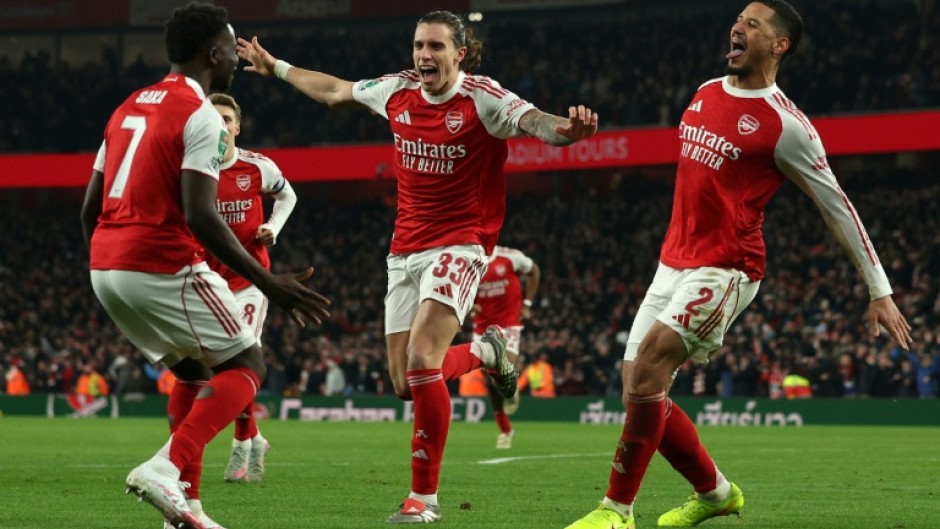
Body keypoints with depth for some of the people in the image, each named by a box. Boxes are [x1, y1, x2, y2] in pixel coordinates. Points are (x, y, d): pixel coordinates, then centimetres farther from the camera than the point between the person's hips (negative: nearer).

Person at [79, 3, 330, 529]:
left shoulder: (128, 108, 18)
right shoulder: (201, 116, -8)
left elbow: (89, 208, 18)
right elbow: (198, 215, -18)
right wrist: (268, 282, -16)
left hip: (105, 267, 8)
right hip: (163, 265, -8)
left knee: (193, 371, 23)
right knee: (247, 365, 3)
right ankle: (167, 467, -16)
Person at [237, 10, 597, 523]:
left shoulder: (483, 98, -13)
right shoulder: (397, 91, 3)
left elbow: (535, 121, -31)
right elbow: (333, 90, 21)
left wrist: (566, 130, -53)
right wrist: (276, 68, 30)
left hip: (458, 245, -6)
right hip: (404, 251, 6)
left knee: (422, 361, -23)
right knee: (405, 382, 4)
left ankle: (424, 496, -13)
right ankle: (486, 352, 35)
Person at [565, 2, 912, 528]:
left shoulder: (785, 125, -10)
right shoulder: (706, 93, 12)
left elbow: (838, 207, -5)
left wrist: (880, 292, -5)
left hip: (726, 268, -8)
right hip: (674, 262, 8)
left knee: (648, 364, -24)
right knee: (638, 390, 3)